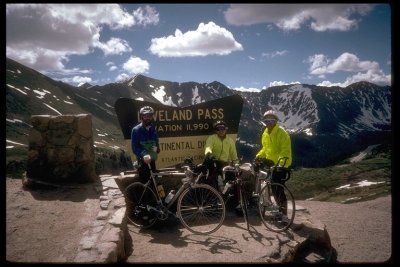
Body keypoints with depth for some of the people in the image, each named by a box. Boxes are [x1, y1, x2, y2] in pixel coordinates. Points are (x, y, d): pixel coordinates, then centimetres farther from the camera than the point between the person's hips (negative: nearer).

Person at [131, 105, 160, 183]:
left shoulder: (153, 129, 6)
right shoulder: (136, 130, -11)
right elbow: (134, 147, -16)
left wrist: (157, 148, -12)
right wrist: (143, 155, -34)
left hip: (152, 159, 5)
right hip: (143, 161, -5)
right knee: (144, 182, -5)